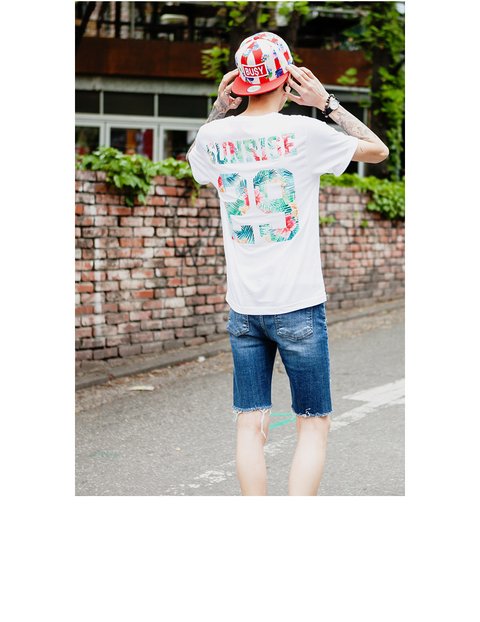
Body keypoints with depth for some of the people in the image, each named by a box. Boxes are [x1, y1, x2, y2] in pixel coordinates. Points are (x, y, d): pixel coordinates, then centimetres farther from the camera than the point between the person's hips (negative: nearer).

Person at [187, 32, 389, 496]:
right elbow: (378, 150, 5)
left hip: (242, 307, 4)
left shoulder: (215, 136, 1)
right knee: (313, 424, 6)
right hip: (299, 305, -3)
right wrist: (327, 103, 3)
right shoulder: (304, 133, -9)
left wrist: (218, 108, 14)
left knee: (250, 426, 9)